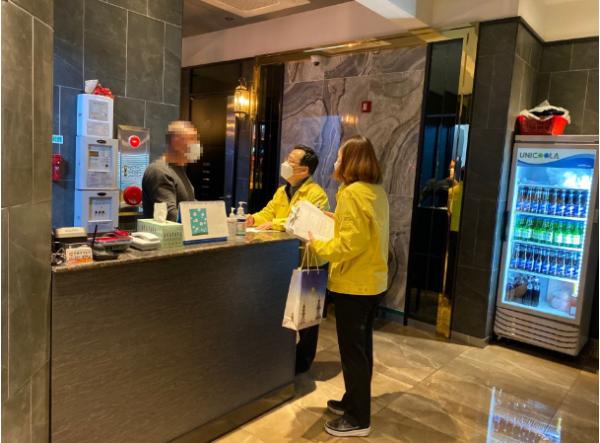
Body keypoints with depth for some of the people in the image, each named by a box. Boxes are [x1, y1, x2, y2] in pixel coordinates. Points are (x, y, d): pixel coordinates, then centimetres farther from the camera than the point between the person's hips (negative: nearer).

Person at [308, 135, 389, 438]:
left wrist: (318, 247, -12)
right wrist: (336, 220, 14)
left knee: (352, 351, 3)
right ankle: (354, 402, 35)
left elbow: (351, 244, -25)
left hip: (353, 284, -9)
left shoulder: (352, 193, -20)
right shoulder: (377, 191, 8)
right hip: (372, 281, 9)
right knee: (361, 347, 19)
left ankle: (359, 419, 17)